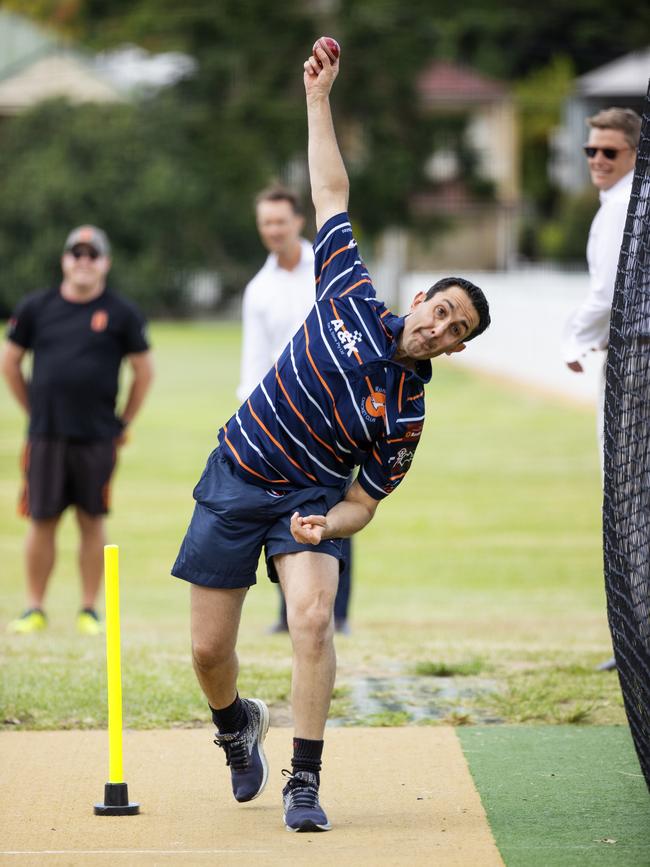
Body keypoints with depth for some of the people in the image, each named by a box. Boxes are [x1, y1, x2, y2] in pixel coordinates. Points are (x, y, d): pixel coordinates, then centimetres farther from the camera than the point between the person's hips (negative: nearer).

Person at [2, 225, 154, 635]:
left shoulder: (121, 313, 2)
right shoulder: (36, 307, 6)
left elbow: (144, 370, 9)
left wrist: (124, 421, 6)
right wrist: (35, 410, 12)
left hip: (97, 437, -1)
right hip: (45, 433, 1)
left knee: (92, 521, 3)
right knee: (42, 520, 2)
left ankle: (90, 611, 10)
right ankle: (35, 609, 9)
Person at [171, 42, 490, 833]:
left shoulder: (406, 414, -9)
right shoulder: (354, 305, -7)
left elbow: (362, 503, -5)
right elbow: (331, 193, -1)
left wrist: (327, 525, -27)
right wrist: (318, 99, -1)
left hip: (310, 497, -1)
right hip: (232, 484, 1)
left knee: (312, 619, -28)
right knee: (209, 650, 1)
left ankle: (304, 783, -21)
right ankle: (237, 727, 36)